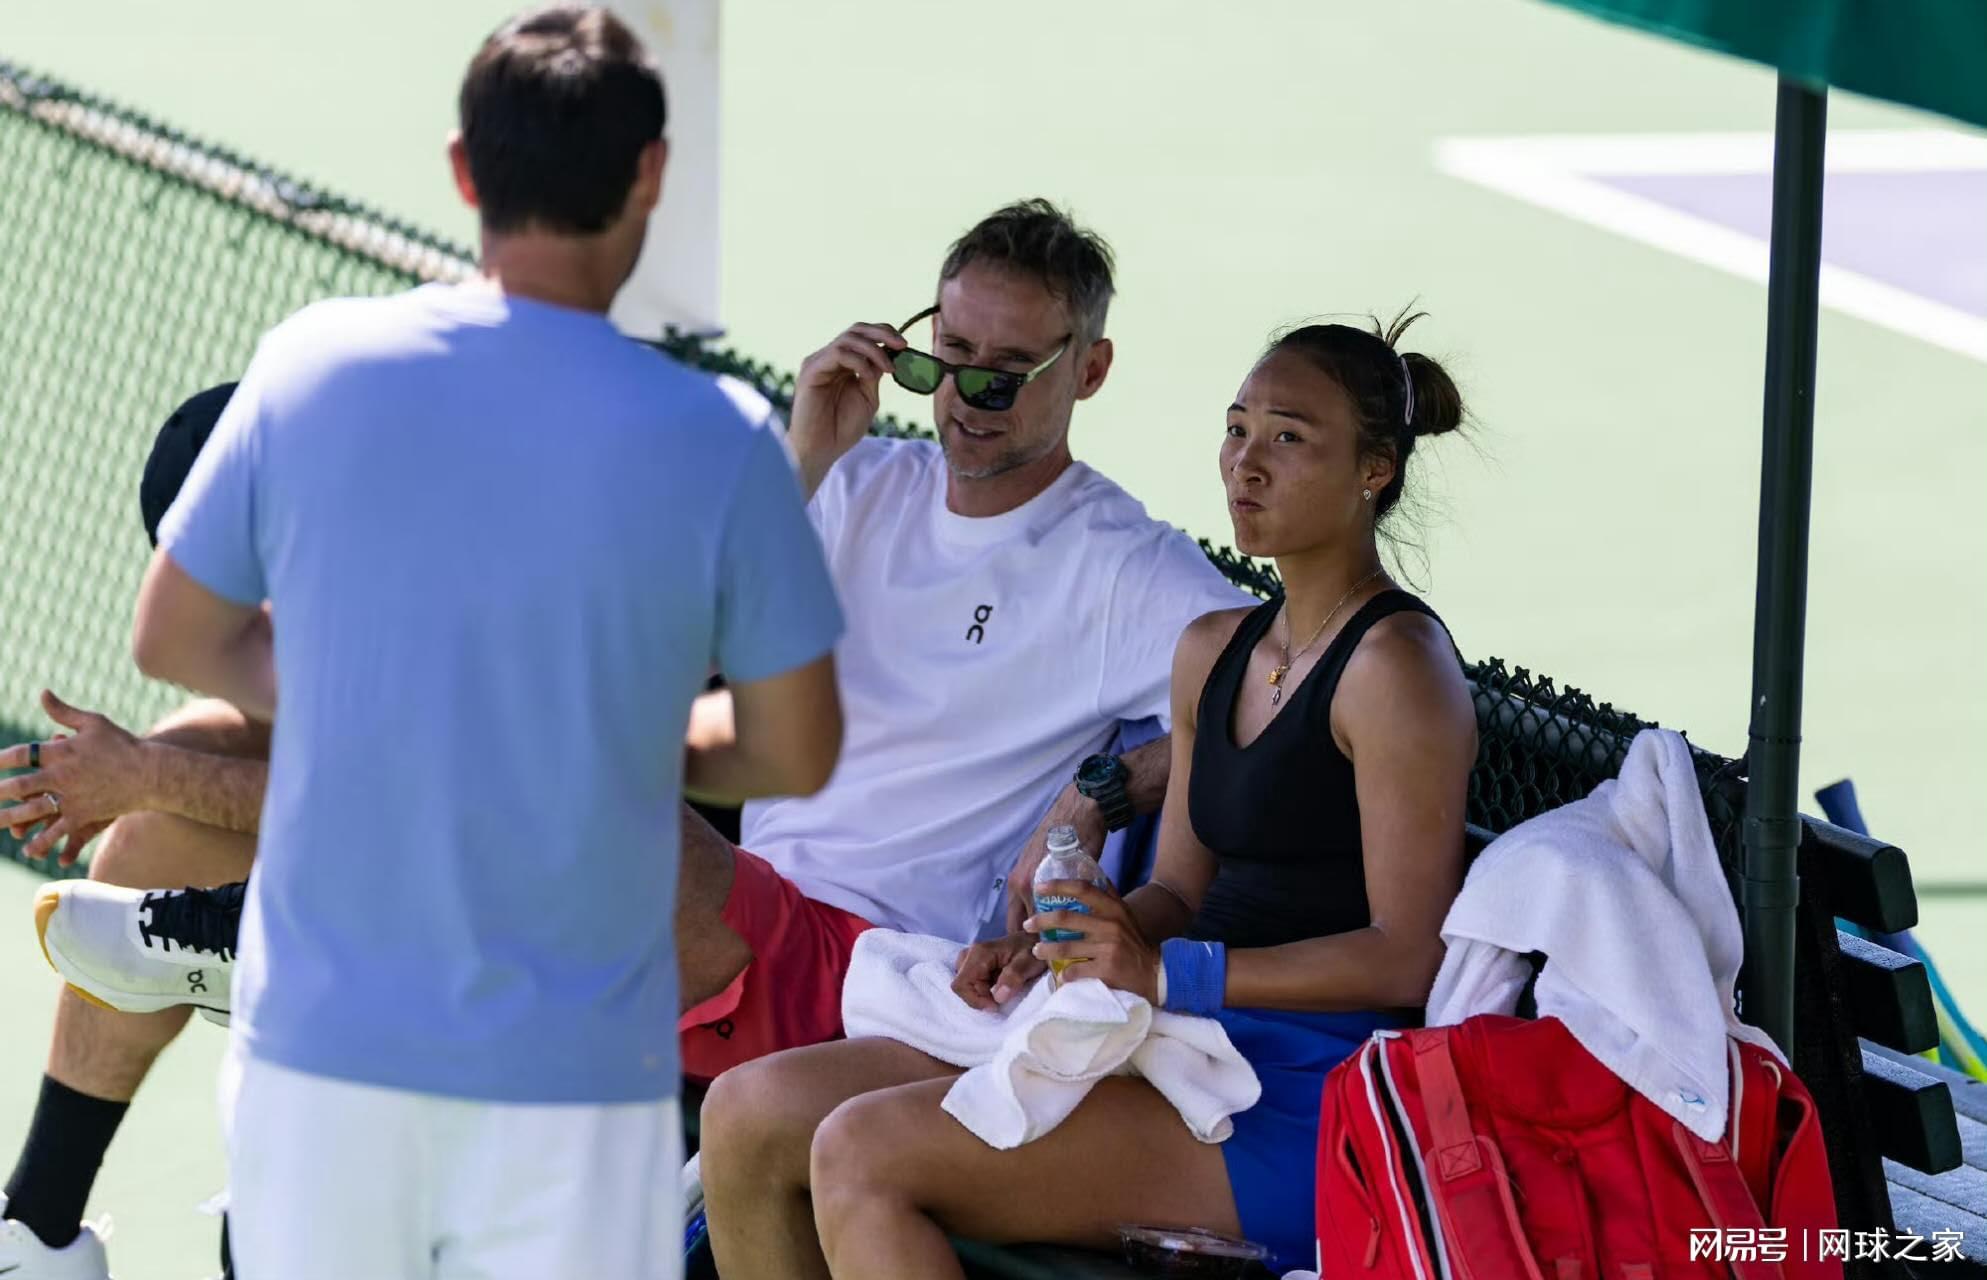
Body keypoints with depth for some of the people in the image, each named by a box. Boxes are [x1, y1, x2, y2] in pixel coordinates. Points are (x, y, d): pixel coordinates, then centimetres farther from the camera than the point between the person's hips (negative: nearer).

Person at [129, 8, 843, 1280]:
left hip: (317, 1044, 2)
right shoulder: (718, 440, -10)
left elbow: (174, 640, 8)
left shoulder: (311, 365, -4)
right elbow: (798, 757, -1)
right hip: (568, 1078, -2)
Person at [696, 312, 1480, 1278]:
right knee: (749, 1115, -2)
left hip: (1294, 1103, -9)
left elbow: (1407, 958, -15)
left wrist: (1170, 973, -20)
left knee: (863, 1153, -24)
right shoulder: (1214, 652, 20)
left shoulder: (1396, 665, -8)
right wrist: (1049, 949, 3)